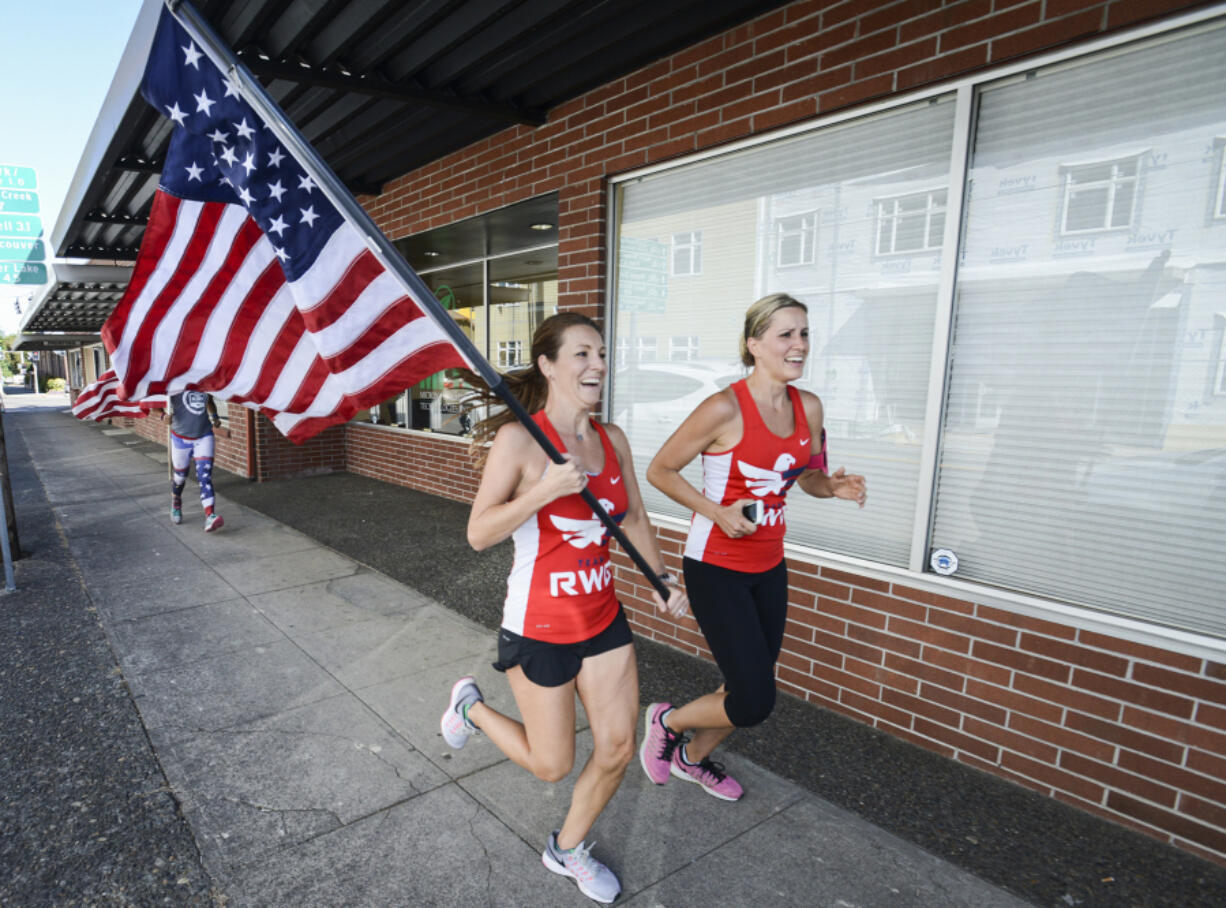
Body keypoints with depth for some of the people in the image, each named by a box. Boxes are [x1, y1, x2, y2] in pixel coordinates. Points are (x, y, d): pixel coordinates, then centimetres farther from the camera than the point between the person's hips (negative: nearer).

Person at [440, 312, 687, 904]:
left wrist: (662, 578, 10)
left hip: (603, 617, 6)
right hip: (540, 627, -5)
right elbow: (479, 534, -20)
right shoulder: (519, 439, -18)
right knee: (551, 765, 11)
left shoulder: (612, 439, 0)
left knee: (618, 750, 12)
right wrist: (545, 490, -31)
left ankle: (568, 849, 41)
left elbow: (633, 518, 14)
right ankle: (472, 706, 38)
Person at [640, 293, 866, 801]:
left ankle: (692, 757, 45)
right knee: (754, 702, -7)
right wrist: (716, 512, -20)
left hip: (769, 567, 7)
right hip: (716, 567, -7)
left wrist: (834, 486, -7)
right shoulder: (725, 408, -20)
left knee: (751, 689, 17)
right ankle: (666, 721, 23)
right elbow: (660, 471, -12)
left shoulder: (809, 407, 1)